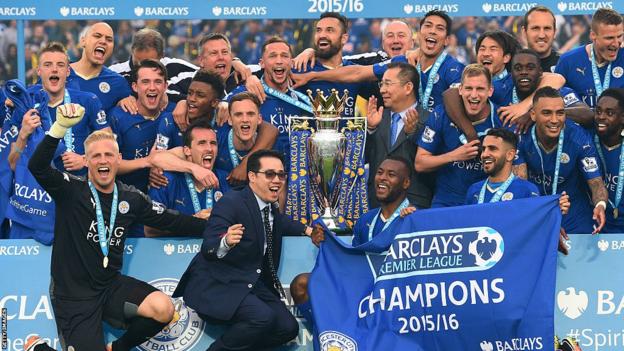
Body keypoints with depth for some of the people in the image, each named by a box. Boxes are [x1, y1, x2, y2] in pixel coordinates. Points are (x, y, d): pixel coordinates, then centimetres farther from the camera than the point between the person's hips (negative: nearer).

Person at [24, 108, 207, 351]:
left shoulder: (131, 199, 5)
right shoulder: (71, 191, -8)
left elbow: (172, 221, 10)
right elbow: (37, 167, -25)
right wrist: (60, 127, -38)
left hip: (110, 286, 4)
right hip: (73, 294, -4)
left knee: (163, 309, -19)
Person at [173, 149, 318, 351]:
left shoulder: (271, 207, 9)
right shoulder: (231, 203, -15)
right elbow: (208, 249, -24)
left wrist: (306, 230, 19)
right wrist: (225, 243, -47)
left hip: (252, 283, 8)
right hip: (217, 284, -8)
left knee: (288, 327, -11)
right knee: (263, 317, -30)